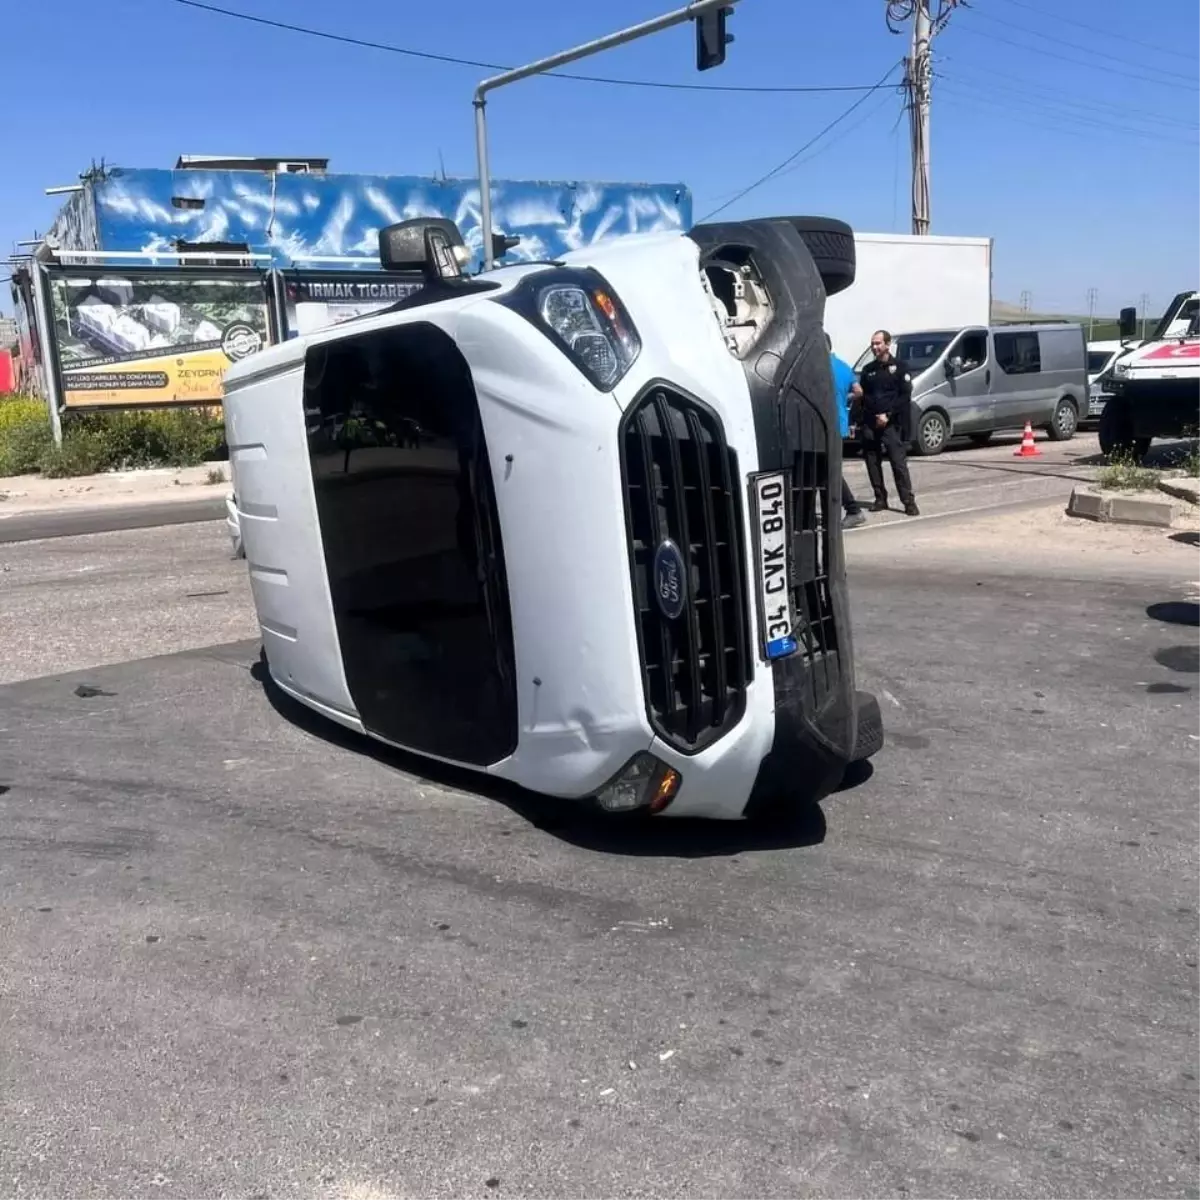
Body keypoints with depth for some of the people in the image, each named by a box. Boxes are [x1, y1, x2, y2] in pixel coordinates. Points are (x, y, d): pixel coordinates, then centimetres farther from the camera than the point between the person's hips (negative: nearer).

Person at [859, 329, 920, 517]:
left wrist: (888, 415, -14)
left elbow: (906, 396, -5)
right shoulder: (868, 370, 16)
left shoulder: (900, 367, 3)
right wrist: (858, 421, -2)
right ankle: (880, 499, 14)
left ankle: (909, 501, -8)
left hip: (892, 423, -4)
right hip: (869, 423, 5)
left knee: (899, 462, -9)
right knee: (872, 463, 4)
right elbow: (863, 396, 12)